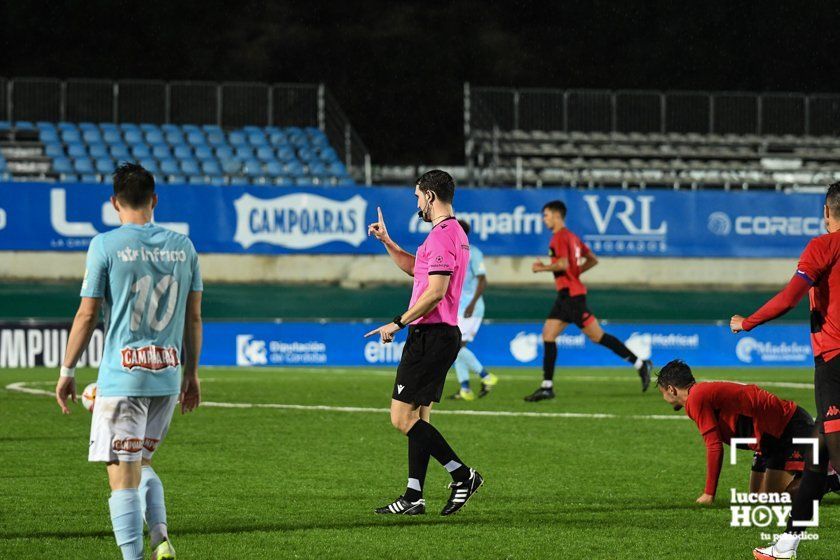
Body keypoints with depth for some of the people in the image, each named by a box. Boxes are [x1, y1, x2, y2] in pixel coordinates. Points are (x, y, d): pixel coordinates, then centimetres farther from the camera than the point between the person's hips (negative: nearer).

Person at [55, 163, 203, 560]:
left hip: (121, 375, -5)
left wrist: (67, 371, 4)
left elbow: (87, 314, -5)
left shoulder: (105, 245, -6)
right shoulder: (183, 245, 7)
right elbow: (193, 317, 11)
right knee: (143, 465, 21)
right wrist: (191, 373, 20)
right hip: (168, 375, 5)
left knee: (122, 477, -1)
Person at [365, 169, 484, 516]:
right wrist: (387, 242, 25)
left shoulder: (442, 235, -16)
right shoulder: (454, 233, 17)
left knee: (402, 418, -9)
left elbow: (435, 291, -24)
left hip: (430, 336, -11)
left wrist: (398, 323, -17)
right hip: (444, 334, 11)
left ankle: (463, 475, -7)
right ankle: (413, 497, 12)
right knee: (418, 417, 12)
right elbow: (416, 269, 33)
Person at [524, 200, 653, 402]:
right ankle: (547, 387, 2)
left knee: (597, 336, -6)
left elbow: (563, 264, -26)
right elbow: (593, 259, 22)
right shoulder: (571, 237, 18)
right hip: (565, 295, 10)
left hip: (572, 295, -10)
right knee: (548, 335, 5)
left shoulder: (559, 237, -12)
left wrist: (542, 268, -12)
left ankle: (640, 364, -1)